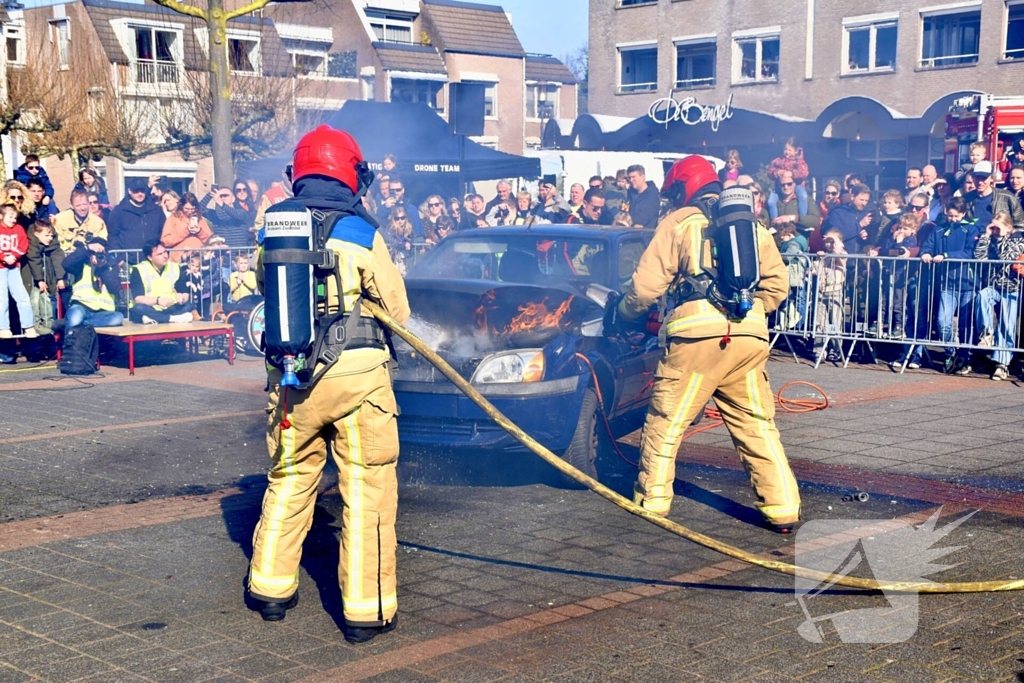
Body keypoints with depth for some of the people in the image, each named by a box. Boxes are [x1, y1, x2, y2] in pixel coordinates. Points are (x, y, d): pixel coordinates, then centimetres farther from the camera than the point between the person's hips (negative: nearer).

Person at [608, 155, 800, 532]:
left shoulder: (679, 222, 6)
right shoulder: (752, 224, 20)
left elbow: (647, 285, 0)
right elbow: (777, 285, 15)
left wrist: (620, 307, 18)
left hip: (698, 336, -4)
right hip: (751, 339, 4)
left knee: (664, 423, 8)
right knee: (758, 426, 11)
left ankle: (652, 502, 12)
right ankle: (783, 509, 8)